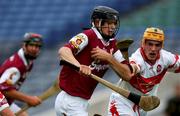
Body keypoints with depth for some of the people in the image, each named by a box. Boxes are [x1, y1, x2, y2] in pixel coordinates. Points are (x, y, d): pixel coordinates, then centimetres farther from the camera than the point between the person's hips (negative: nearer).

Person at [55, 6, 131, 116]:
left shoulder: (112, 44, 9)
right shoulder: (88, 36, -12)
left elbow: (126, 73, 2)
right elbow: (63, 51, -29)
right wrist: (79, 66, -46)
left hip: (83, 102, 8)